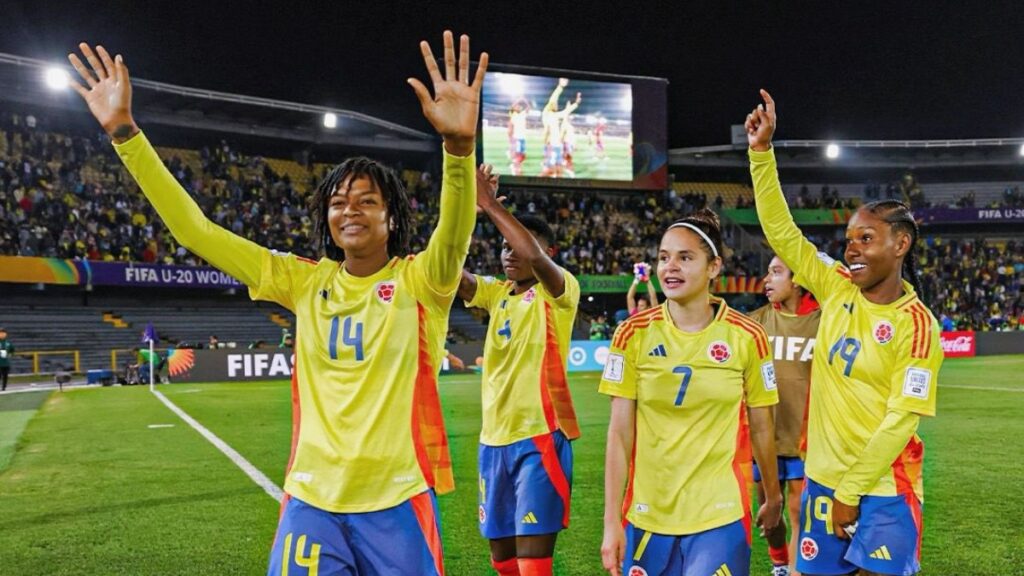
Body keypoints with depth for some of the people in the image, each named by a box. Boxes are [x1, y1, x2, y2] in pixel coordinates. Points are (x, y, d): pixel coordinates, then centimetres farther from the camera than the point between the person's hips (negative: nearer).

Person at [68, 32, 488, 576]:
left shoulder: (419, 279, -5)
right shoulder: (306, 280, 4)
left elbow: (454, 234, -27)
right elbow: (196, 230, 3)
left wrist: (459, 144, -45)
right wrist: (124, 131, -3)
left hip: (397, 501, -2)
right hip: (312, 500, 3)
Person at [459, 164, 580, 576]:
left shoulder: (560, 291, -5)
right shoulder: (497, 292, 12)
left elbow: (534, 257, -26)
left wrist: (489, 204, -22)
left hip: (540, 436, -6)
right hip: (494, 437, 7)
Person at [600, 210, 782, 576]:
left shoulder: (747, 337, -6)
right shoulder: (634, 334, -5)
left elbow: (761, 427, 5)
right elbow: (620, 433, -5)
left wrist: (773, 497, 15)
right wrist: (612, 521, -7)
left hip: (720, 517, -1)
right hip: (647, 516, 1)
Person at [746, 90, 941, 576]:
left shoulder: (916, 325, -13)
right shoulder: (837, 289, 0)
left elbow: (900, 420, -15)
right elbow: (781, 231, -2)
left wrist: (852, 491, -12)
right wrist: (762, 150, -6)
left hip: (884, 491, -5)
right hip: (822, 480, 5)